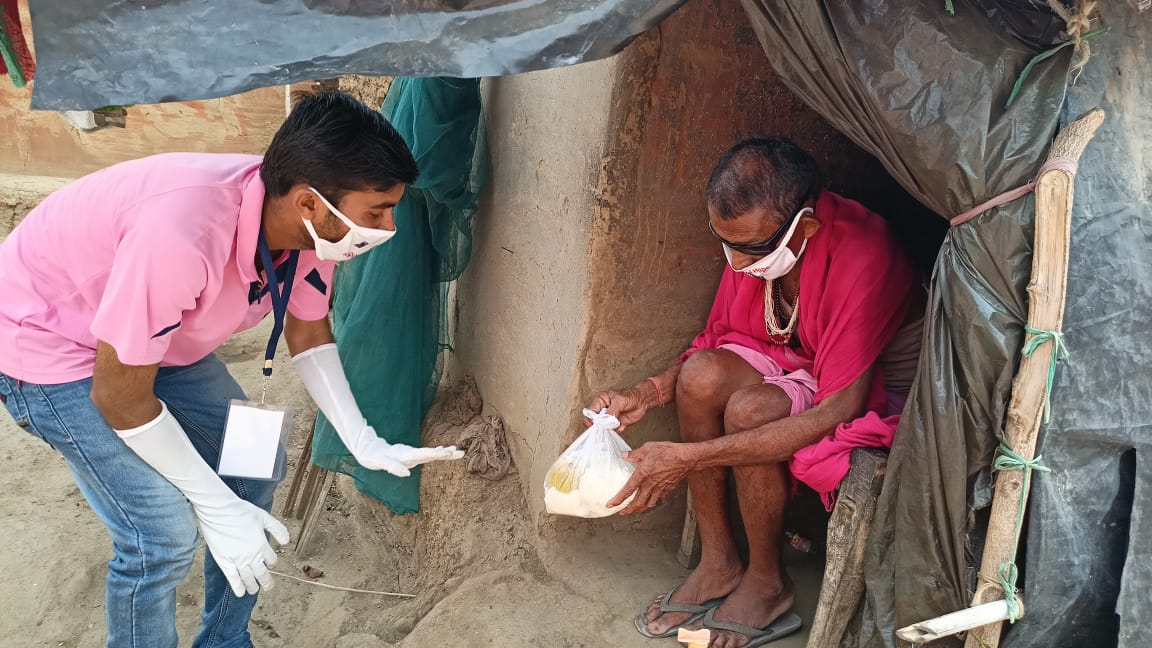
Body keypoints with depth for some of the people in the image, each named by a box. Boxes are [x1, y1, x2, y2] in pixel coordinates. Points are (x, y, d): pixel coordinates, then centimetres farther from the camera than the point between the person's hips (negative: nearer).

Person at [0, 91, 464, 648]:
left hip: (162, 338, 7)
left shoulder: (309, 222, -18)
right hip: (49, 344, -7)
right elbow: (119, 397, -28)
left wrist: (366, 445, -9)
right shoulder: (181, 234, -41)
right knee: (163, 534, -13)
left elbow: (308, 334, 0)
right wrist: (217, 509, -19)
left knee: (253, 470, 7)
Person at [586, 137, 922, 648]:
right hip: (792, 360, 6)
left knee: (750, 411, -32)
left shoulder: (862, 258, -34)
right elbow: (717, 338, 1)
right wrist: (647, 394, -18)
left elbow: (838, 412, -37)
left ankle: (766, 582, -6)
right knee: (701, 376, -23)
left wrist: (688, 458, -38)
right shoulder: (751, 234, -13)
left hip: (874, 388, -6)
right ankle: (717, 564, -6)